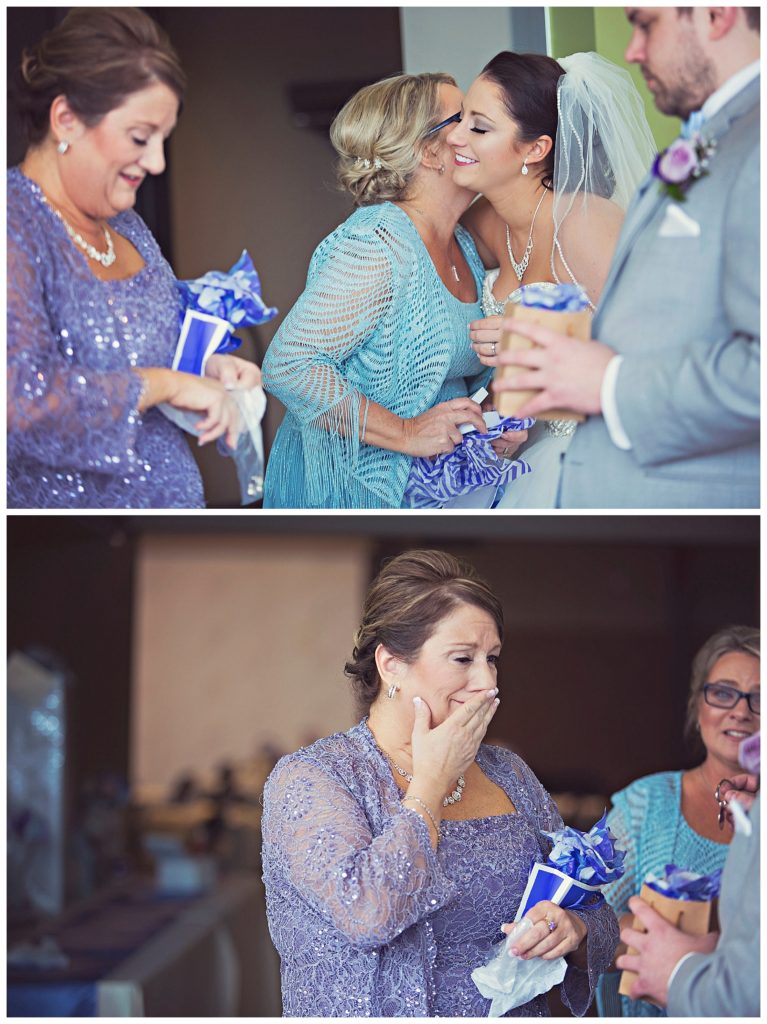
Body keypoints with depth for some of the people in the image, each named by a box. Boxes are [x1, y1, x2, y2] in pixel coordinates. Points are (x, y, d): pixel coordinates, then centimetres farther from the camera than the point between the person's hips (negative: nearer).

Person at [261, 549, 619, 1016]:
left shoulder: (508, 773, 11)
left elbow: (599, 918, 15)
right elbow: (366, 913, -21)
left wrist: (571, 928, -6)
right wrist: (431, 781, -10)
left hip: (519, 1010, 4)